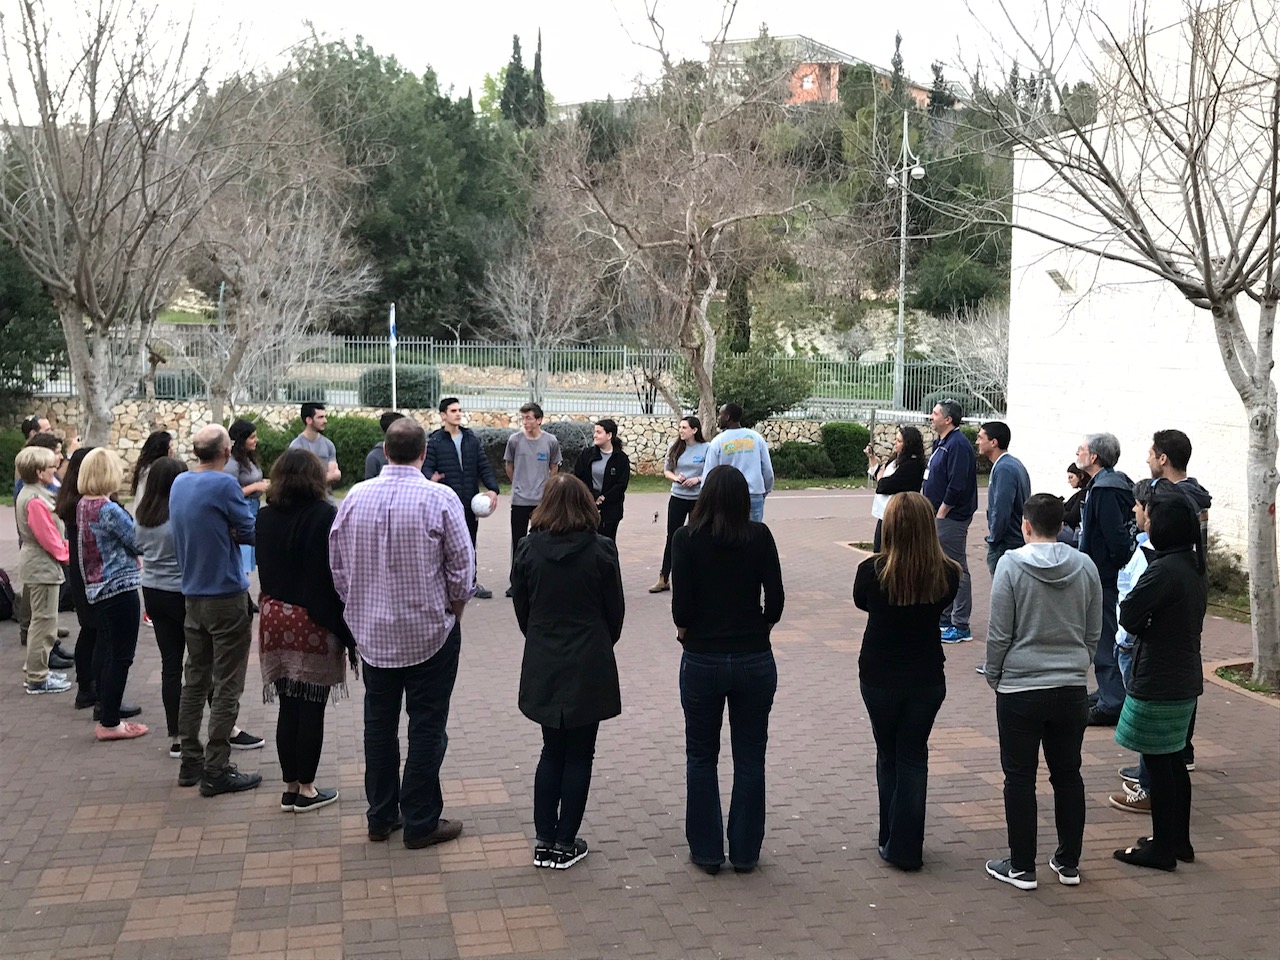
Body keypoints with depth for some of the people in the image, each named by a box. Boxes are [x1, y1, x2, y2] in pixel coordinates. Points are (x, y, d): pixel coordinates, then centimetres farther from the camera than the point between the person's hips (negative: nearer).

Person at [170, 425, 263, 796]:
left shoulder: (179, 483, 6)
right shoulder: (224, 485, -17)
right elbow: (250, 532, -10)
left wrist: (224, 531, 0)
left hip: (193, 595, 8)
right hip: (227, 597, -7)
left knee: (195, 681, 14)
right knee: (227, 687, -1)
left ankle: (191, 762, 20)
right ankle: (217, 771, 1)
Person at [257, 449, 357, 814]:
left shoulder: (265, 517, 4)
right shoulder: (324, 516, -11)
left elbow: (264, 568, 12)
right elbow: (336, 575, -12)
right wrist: (347, 630, -8)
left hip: (275, 617, 5)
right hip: (315, 622, -5)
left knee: (288, 707, 11)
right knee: (312, 707, 3)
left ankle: (290, 787, 17)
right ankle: (306, 790, 9)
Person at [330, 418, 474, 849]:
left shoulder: (355, 497, -4)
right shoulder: (439, 499, -15)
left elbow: (337, 566, 4)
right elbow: (462, 568, -11)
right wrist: (453, 611, 6)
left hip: (372, 632, 4)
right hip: (429, 631, -4)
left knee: (379, 722, 15)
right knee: (427, 726, 5)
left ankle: (381, 816, 25)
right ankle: (420, 823, 12)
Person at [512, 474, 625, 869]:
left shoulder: (529, 549, -6)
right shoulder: (601, 550, -11)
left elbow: (521, 607, 3)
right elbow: (615, 610, -2)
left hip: (543, 667, 3)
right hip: (589, 667, -2)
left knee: (552, 751, 16)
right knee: (579, 755, 8)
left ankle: (544, 841, 16)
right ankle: (566, 844, 13)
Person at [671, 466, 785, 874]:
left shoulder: (686, 538, -7)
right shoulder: (760, 536, -4)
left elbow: (681, 604, -11)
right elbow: (775, 600, -6)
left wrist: (686, 630, 9)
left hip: (702, 661, -1)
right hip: (754, 660, 1)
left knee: (702, 757, 14)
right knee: (750, 759, 13)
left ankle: (706, 851, 19)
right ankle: (745, 852, 19)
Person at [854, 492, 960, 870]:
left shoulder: (872, 571, -19)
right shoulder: (947, 574, -14)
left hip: (879, 679, -1)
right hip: (927, 679, 1)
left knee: (888, 756, 18)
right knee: (913, 758, 13)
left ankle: (891, 840, 24)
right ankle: (906, 848, 15)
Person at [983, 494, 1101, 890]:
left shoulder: (1012, 564, -12)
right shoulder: (1085, 566, 0)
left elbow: (999, 634, -10)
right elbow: (1093, 632, 8)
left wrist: (993, 676, 5)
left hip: (1020, 690, -4)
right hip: (1072, 690, 4)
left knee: (1020, 778, 6)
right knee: (1068, 775, 15)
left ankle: (1022, 866, 12)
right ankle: (1068, 863, 23)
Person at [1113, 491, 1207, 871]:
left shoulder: (1164, 570, -22)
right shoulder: (1195, 567, 7)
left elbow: (1128, 616, -19)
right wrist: (1147, 627, 2)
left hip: (1158, 683, -9)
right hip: (1186, 679, 9)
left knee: (1158, 762, 1)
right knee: (1173, 760, 18)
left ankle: (1162, 849, 10)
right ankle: (1179, 840, 28)